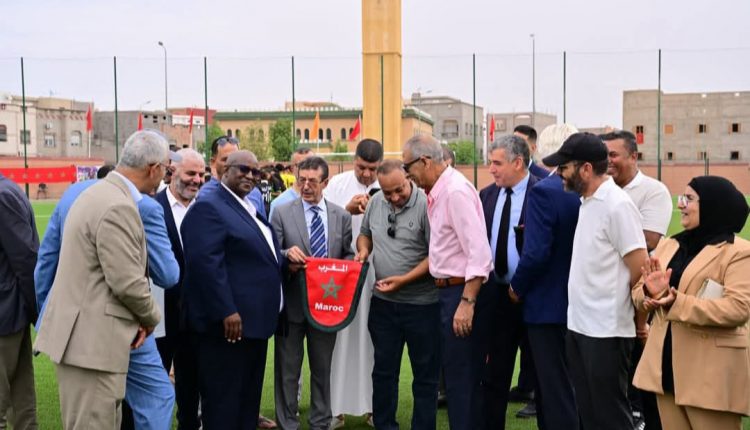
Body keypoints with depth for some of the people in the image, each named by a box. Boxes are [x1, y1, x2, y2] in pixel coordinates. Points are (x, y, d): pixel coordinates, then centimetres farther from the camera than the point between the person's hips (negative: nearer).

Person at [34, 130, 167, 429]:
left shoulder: (101, 193, 13)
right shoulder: (118, 207, -20)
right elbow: (127, 283, -20)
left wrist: (136, 320, 8)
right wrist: (150, 318, -1)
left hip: (85, 335, 10)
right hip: (93, 340, -10)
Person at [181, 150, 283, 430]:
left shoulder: (250, 209, 18)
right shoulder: (208, 207, -13)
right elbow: (205, 262, -23)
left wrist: (285, 260, 14)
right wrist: (226, 312, -26)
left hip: (253, 320, 10)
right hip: (229, 321, -10)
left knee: (249, 396, 18)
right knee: (223, 399, 0)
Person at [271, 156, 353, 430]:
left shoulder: (342, 216, 6)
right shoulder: (282, 213, -2)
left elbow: (348, 256, 10)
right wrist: (287, 255, -23)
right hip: (292, 303, -2)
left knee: (322, 369, 14)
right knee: (287, 370, 6)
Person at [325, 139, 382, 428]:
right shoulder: (337, 184, 3)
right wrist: (347, 210, -16)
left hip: (377, 275, 0)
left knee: (373, 341, 6)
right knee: (340, 339, 2)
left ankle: (374, 406, 17)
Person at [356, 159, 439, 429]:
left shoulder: (426, 205, -15)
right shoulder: (375, 202, 3)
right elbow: (365, 233, 20)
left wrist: (403, 280, -19)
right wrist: (364, 250, -1)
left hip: (422, 305, -5)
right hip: (383, 302, 5)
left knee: (425, 374, 8)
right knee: (383, 371, 15)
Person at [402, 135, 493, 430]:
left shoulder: (456, 191, -18)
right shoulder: (436, 192, 10)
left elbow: (479, 253, -22)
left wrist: (467, 302, -24)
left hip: (463, 291, -9)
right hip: (449, 290, 9)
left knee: (462, 376, -1)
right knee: (456, 372, 16)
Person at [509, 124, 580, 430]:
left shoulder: (543, 192, -19)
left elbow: (536, 253, -24)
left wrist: (517, 287, -8)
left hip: (548, 303, -7)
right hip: (578, 301, 7)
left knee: (555, 389, 2)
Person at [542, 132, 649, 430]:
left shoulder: (617, 205, -15)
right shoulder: (586, 201, 10)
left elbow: (641, 271, -14)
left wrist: (639, 320, -5)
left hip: (606, 330, -8)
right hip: (579, 325, 8)